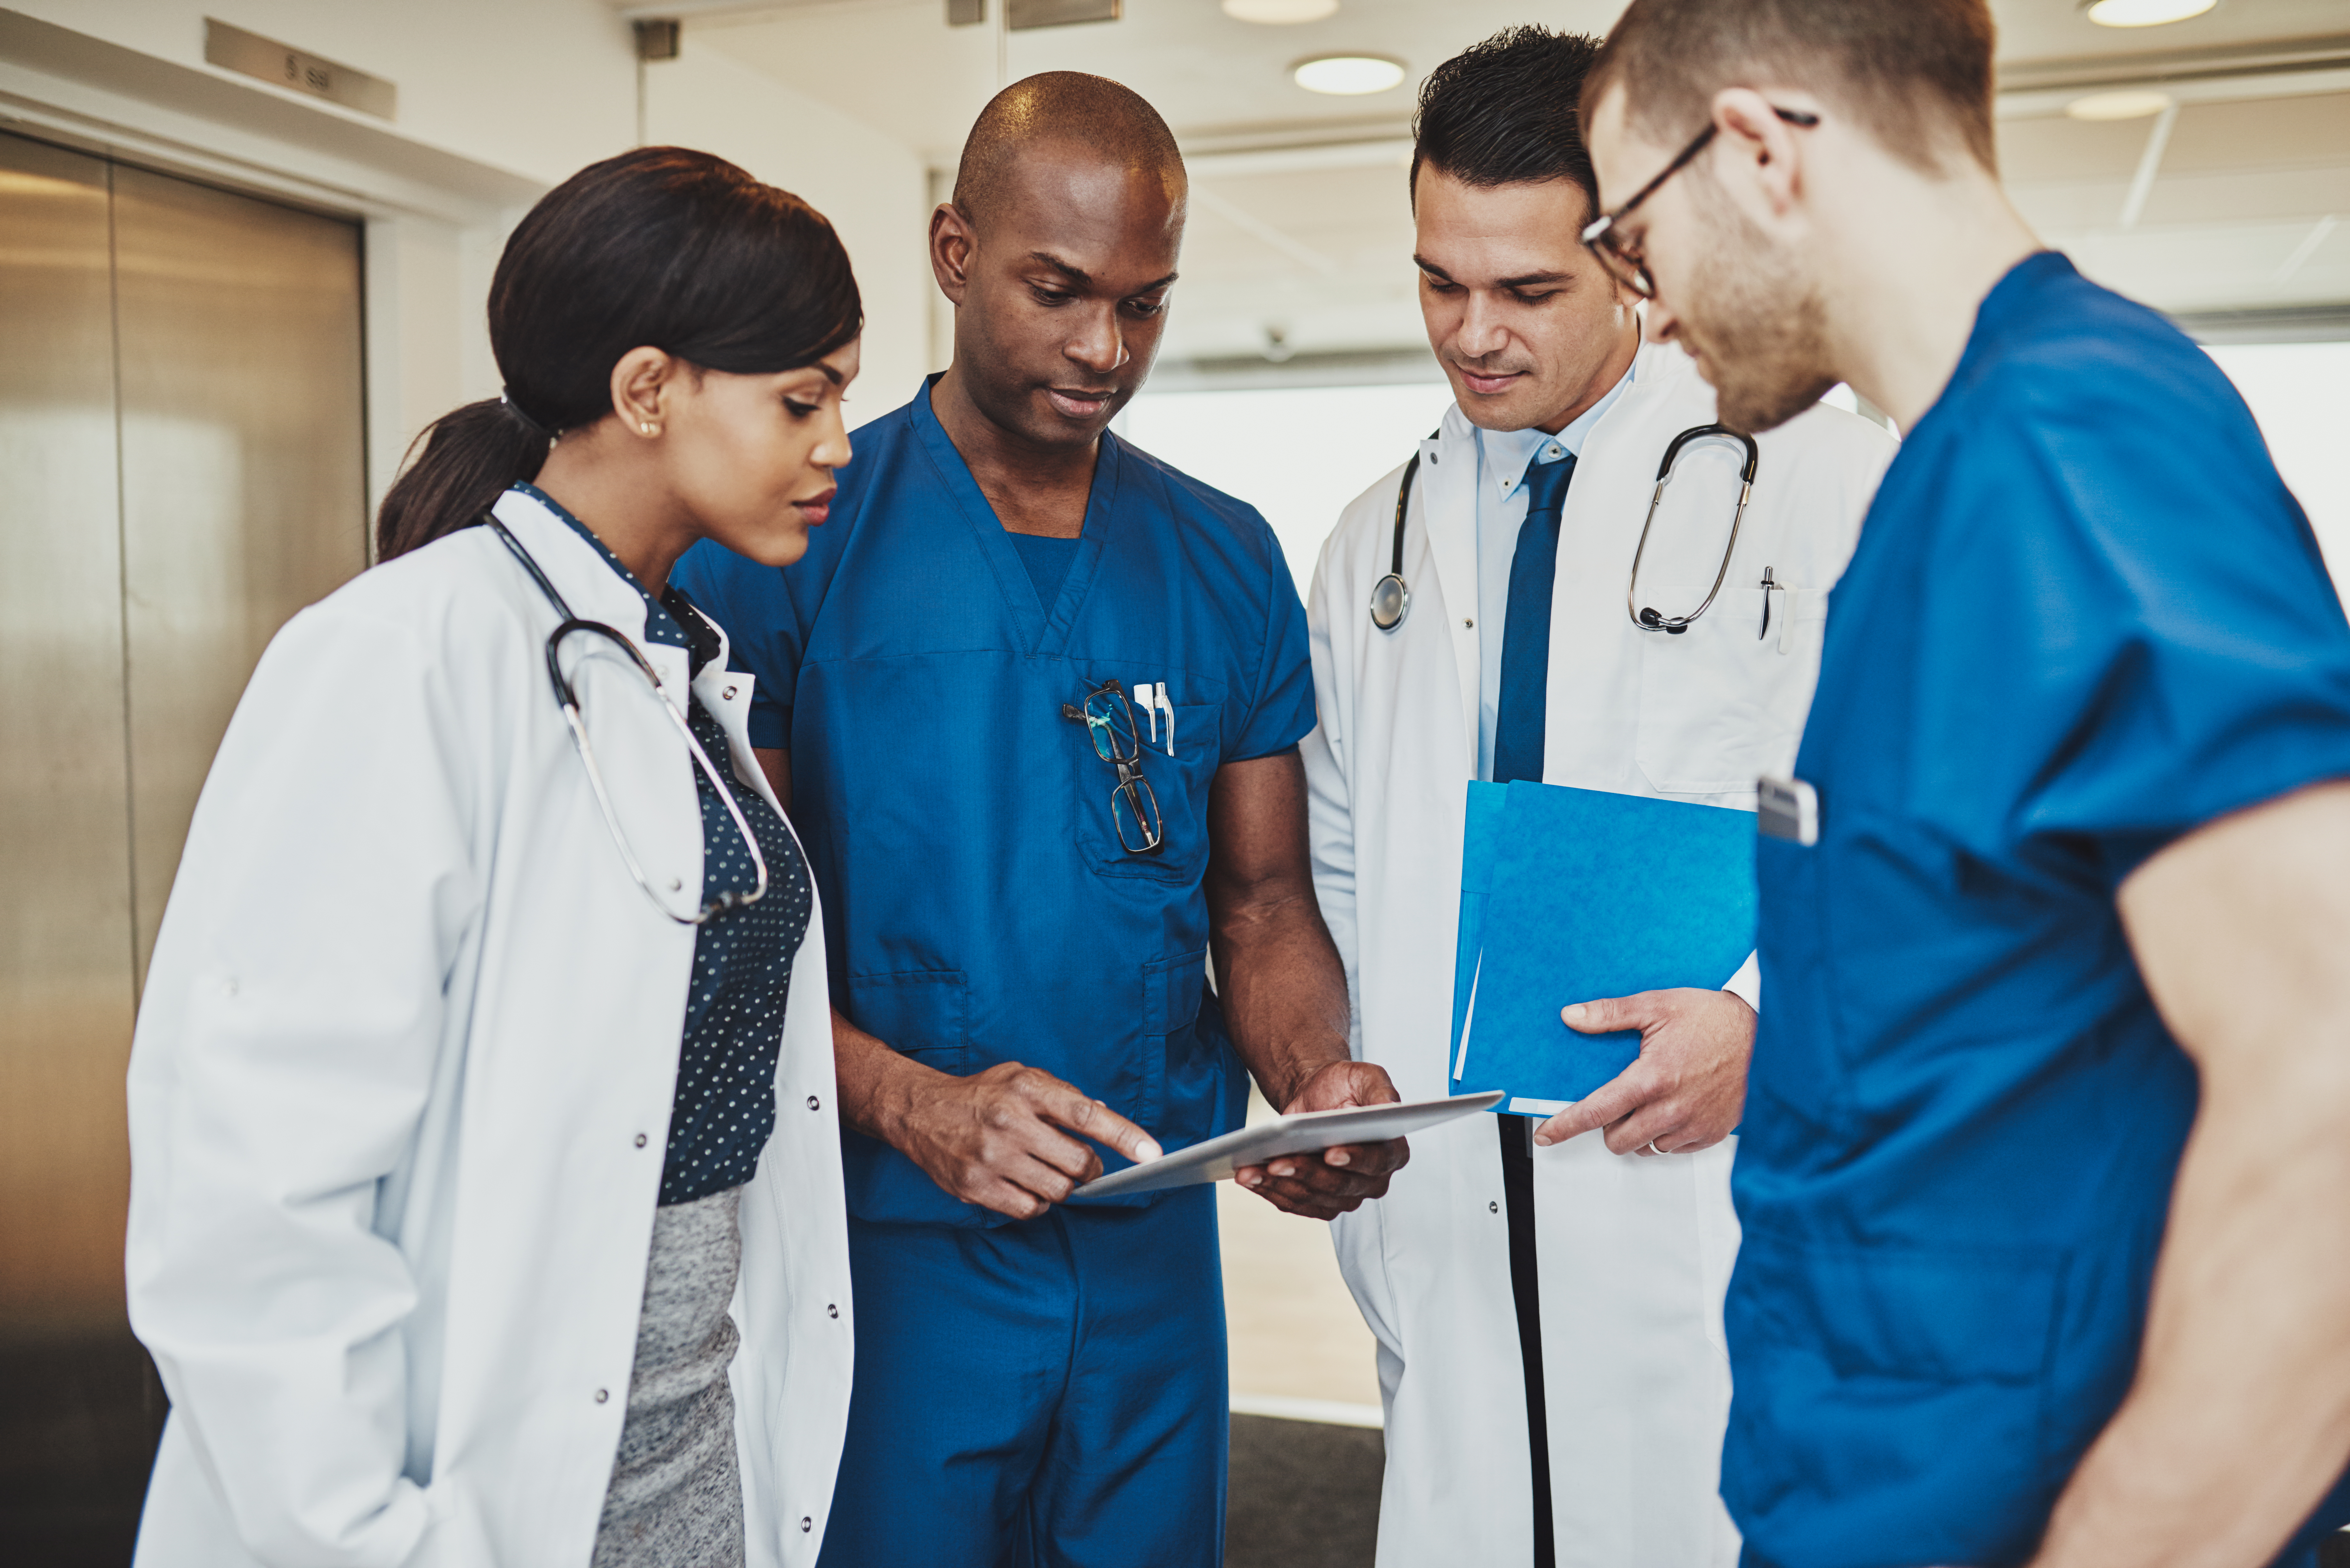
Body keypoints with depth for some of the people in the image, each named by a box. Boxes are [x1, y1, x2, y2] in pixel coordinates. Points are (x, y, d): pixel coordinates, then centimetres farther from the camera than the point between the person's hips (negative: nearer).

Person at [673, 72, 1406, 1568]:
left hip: (1155, 1248, 4)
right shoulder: (787, 541, -7)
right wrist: (912, 1104, -24)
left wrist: (1318, 1079, -13)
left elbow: (1261, 901, 6)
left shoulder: (1228, 562, 5)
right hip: (888, 1245, -3)